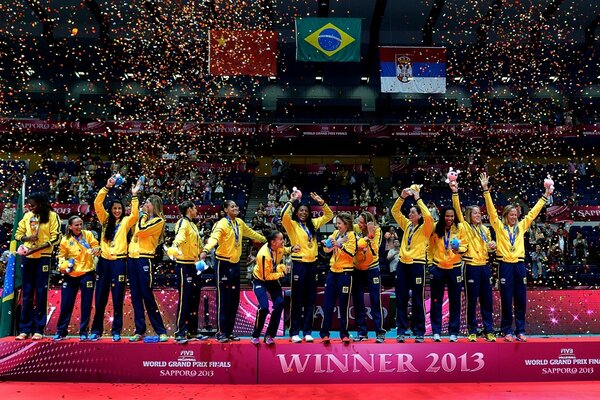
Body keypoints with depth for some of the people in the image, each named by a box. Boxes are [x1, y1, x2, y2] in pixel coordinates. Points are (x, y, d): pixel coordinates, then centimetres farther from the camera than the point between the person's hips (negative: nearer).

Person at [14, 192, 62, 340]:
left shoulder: (52, 216, -5)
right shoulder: (27, 216, 7)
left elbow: (55, 239, -9)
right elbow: (18, 234, 13)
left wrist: (36, 249, -17)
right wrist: (27, 238, -10)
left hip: (43, 257, -4)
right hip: (27, 257, 4)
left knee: (41, 293, 1)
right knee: (27, 294, 8)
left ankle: (38, 329, 8)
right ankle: (25, 329, 14)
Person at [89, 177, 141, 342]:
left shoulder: (125, 221, 7)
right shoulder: (105, 220, 12)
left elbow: (135, 215, -14)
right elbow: (97, 204, 0)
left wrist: (134, 196, -18)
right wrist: (107, 187, -9)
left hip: (119, 261, -2)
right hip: (104, 261, 2)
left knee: (117, 299, 2)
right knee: (100, 298, 6)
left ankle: (116, 331, 9)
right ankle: (96, 330, 16)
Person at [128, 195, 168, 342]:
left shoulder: (158, 221, -5)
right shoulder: (143, 218, 17)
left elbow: (141, 230, -15)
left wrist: (144, 215, -3)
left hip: (144, 259, -7)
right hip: (132, 257, 7)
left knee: (147, 295, -8)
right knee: (135, 296, 8)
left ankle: (161, 331, 0)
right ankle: (139, 330, 15)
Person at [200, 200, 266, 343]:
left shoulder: (239, 222, 9)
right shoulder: (222, 224, -14)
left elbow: (250, 232, 27)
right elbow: (214, 237, -32)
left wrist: (264, 239, 38)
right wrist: (205, 250, -50)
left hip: (235, 263, 7)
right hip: (224, 263, -7)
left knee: (234, 300, 10)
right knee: (224, 299, -3)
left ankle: (229, 331, 21)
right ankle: (221, 333, 6)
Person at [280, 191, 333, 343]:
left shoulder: (313, 224, 12)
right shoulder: (292, 224, -1)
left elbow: (329, 215, 17)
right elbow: (284, 215, -21)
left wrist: (321, 202, 4)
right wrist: (292, 200, -16)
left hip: (312, 264, 5)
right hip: (299, 264, -5)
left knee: (310, 300, 7)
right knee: (297, 300, 1)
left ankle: (307, 331, 15)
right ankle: (294, 332, 7)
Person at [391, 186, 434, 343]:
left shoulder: (425, 228, -2)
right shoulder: (407, 225, 12)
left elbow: (428, 216, -21)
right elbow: (395, 211, 9)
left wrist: (418, 198, -17)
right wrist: (402, 197, -4)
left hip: (417, 264, -5)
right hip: (402, 264, 5)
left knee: (418, 300, 2)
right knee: (401, 299, 5)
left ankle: (419, 332, 11)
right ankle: (401, 331, 12)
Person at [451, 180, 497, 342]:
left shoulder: (485, 229, 15)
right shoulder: (465, 227, 0)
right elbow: (457, 210, -13)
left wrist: (492, 246, 0)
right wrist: (455, 192, -23)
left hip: (485, 266, 5)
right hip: (471, 267, -5)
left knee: (487, 299, 6)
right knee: (471, 300, 0)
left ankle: (488, 330, 14)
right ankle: (472, 331, 10)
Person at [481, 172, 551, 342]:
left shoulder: (521, 226, 13)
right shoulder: (499, 227, 3)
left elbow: (533, 212, 15)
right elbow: (491, 210, -6)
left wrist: (545, 196, 14)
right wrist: (486, 190, -13)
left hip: (519, 265, 3)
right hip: (505, 265, -3)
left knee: (521, 300, 5)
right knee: (506, 300, 1)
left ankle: (520, 331, 14)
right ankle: (507, 331, 9)